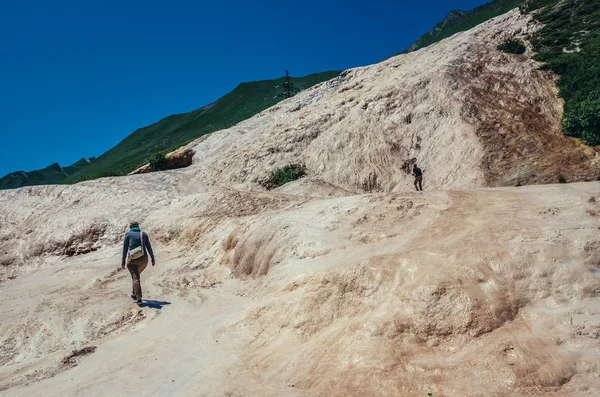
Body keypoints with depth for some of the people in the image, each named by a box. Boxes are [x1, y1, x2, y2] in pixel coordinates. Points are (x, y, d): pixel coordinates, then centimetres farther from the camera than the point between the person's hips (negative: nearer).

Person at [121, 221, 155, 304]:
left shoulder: (128, 234, 7)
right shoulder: (144, 234, 12)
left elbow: (125, 249, 3)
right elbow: (149, 247, 8)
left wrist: (123, 262, 6)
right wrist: (153, 259, 11)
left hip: (132, 259, -3)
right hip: (143, 259, 3)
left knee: (135, 277, -5)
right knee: (137, 275, 26)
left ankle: (139, 298, -19)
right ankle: (134, 294, 34)